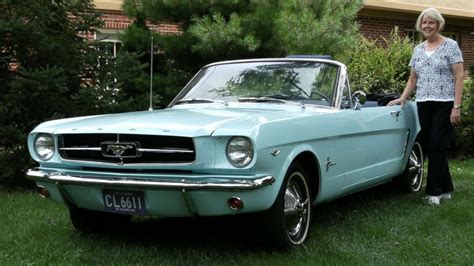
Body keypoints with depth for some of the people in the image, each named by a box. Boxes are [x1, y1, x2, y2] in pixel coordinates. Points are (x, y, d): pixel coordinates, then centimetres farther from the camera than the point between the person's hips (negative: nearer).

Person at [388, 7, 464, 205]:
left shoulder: (450, 46, -3)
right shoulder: (418, 49, 12)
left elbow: (459, 77, -7)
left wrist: (457, 107, -14)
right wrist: (402, 98, 5)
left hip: (444, 104, -5)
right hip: (423, 105, 6)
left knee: (437, 147, -6)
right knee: (428, 147, 5)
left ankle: (434, 191, 4)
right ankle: (445, 190, 16)